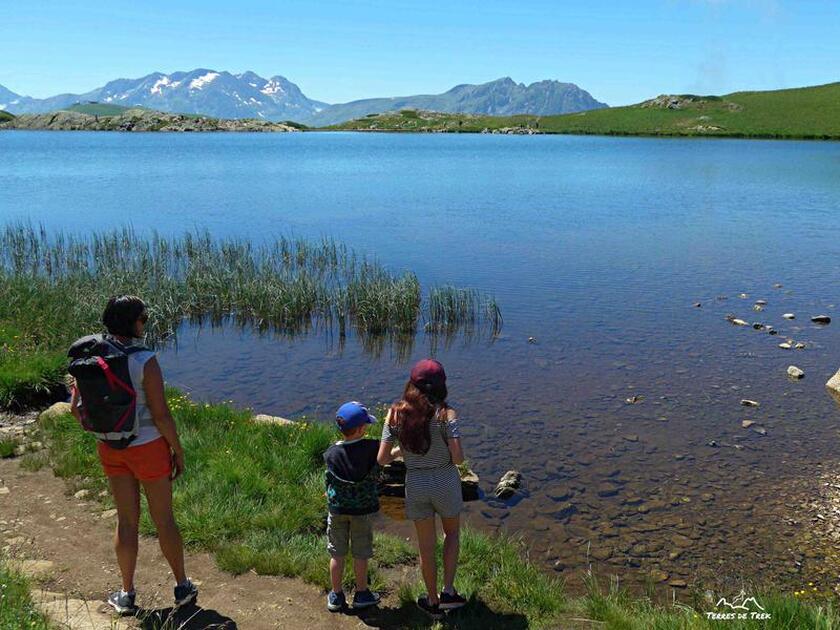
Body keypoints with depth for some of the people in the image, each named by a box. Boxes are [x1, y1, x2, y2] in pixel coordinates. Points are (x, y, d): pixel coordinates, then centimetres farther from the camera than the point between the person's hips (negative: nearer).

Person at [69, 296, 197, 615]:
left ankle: (126, 595, 27)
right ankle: (182, 587, 27)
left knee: (126, 520, 17)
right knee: (164, 519, 11)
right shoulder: (144, 361, -22)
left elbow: (77, 408, 2)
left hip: (110, 448, 5)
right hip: (148, 447, -5)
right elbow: (161, 415, -19)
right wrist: (178, 451, -6)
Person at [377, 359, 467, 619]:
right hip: (445, 483, -2)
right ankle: (448, 591, 21)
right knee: (452, 532, 27)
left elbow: (382, 459, -8)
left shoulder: (395, 414, -8)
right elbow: (458, 458, -20)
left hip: (415, 486, 2)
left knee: (426, 545, 19)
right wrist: (446, 449, 2)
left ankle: (433, 601, 35)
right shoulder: (446, 414, -16)